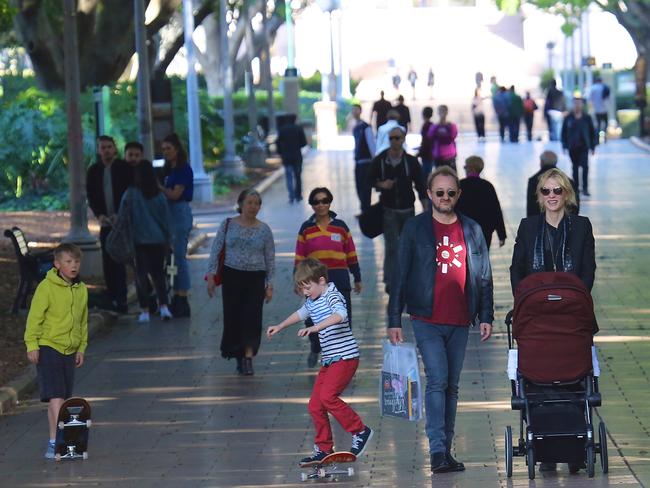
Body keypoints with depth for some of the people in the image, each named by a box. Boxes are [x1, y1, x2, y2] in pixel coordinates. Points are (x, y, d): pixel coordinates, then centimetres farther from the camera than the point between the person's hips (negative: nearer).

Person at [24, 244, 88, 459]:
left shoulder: (81, 290, 9)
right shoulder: (47, 287, -10)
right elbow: (35, 317, -10)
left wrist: (81, 348, 16)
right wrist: (32, 344, -14)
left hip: (69, 350, 6)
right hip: (48, 347, -6)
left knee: (62, 397, 10)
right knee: (55, 396, -14)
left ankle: (55, 442, 16)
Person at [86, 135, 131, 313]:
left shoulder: (125, 168, -2)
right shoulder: (94, 171, 9)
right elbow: (91, 197, 9)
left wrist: (120, 215, -14)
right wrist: (99, 215, -8)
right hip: (106, 222, 4)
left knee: (119, 260, -9)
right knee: (108, 261, 4)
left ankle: (120, 299, -9)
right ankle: (112, 297, 12)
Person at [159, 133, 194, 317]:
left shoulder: (184, 169, -10)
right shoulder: (169, 169, 15)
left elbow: (175, 194, -15)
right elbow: (166, 193, 14)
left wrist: (156, 185, -8)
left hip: (180, 212, -9)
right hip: (170, 213, 9)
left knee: (179, 257, -8)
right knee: (171, 257, 9)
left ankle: (182, 301, -6)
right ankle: (176, 298, 13)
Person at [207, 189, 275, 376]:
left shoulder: (264, 230, 4)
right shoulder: (228, 225, 2)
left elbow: (270, 259, 6)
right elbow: (215, 251, 3)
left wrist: (270, 284, 2)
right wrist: (211, 276, -5)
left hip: (256, 278, 0)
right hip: (232, 276, 0)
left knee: (252, 317, -10)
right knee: (233, 317, 1)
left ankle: (248, 357, -6)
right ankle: (239, 357, 19)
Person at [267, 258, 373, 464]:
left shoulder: (333, 296, -13)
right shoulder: (313, 302, 14)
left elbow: (340, 315, -35)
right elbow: (301, 313, 36)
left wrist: (315, 327, -43)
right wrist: (279, 327, 46)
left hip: (345, 356, -9)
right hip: (329, 361, 9)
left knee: (327, 396, -22)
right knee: (315, 405, 5)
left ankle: (360, 431, -10)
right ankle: (323, 449, 14)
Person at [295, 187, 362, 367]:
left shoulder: (340, 226, 5)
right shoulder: (306, 228, 6)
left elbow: (351, 254, 10)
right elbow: (300, 257, 7)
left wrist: (357, 278, 12)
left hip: (339, 280, 0)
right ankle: (315, 349, 32)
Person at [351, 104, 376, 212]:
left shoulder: (366, 127, -11)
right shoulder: (355, 128, 13)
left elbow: (371, 144, -13)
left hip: (366, 161, -8)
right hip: (358, 161, 8)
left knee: (365, 187, -7)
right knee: (359, 187, 10)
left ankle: (366, 210, -3)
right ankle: (364, 210, 19)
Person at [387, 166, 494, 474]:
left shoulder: (472, 230, 9)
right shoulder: (415, 228, 2)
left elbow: (484, 276, 12)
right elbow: (400, 275, 2)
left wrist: (486, 316, 5)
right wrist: (394, 320, -2)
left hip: (460, 322, 3)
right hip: (427, 321, -3)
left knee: (451, 387, 8)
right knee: (437, 381, -14)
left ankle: (445, 452, 14)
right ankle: (437, 451, -15)